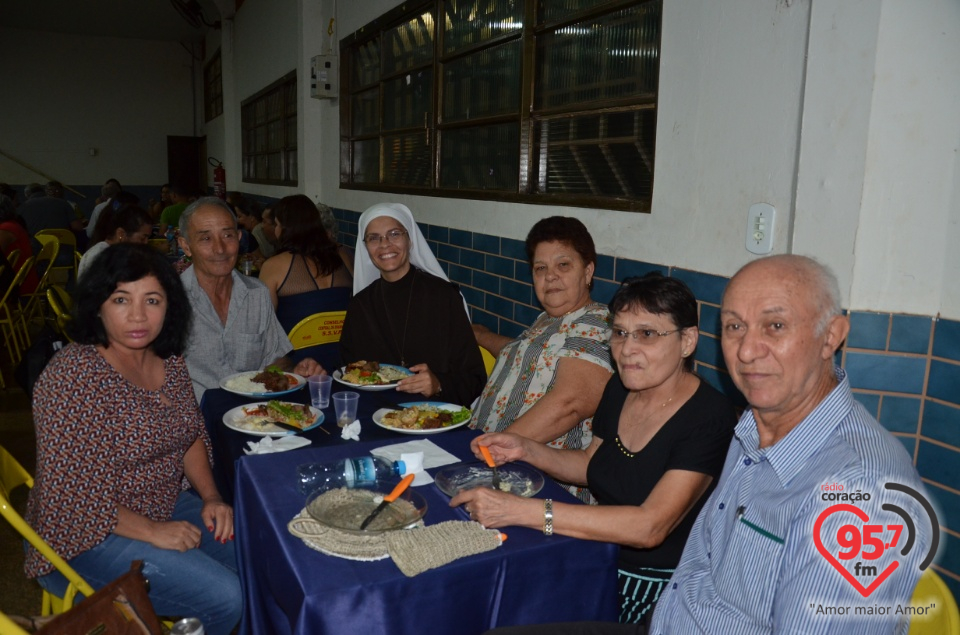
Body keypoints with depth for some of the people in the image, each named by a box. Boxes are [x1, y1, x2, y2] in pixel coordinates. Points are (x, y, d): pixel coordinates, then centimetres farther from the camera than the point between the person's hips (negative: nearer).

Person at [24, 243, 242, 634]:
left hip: (163, 507, 7)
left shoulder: (168, 359, -1)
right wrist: (151, 532, -20)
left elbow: (192, 435, 11)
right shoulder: (72, 376, -23)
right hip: (91, 534, -7)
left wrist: (211, 496, -2)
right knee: (223, 597, -18)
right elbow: (68, 494, -23)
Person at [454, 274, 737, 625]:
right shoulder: (620, 388, 1)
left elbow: (650, 526, -31)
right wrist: (526, 449, -2)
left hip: (655, 588, -6)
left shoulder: (709, 416, -21)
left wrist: (520, 510, -34)